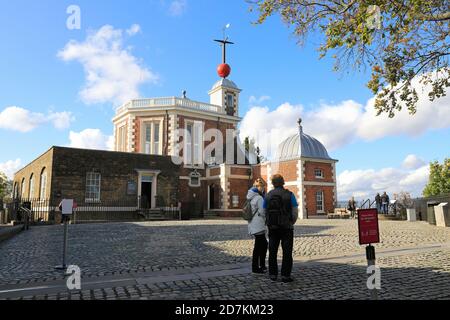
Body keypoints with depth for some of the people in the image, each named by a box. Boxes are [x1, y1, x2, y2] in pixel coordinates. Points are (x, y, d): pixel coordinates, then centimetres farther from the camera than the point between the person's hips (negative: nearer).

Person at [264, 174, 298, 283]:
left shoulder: (268, 196, 1)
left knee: (272, 251, 12)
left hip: (272, 228, 3)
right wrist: (291, 224, 11)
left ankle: (273, 274, 16)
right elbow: (295, 213, -6)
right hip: (286, 228, -3)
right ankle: (285, 275, 4)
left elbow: (264, 213, 3)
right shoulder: (290, 195, -7)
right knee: (287, 252, 5)